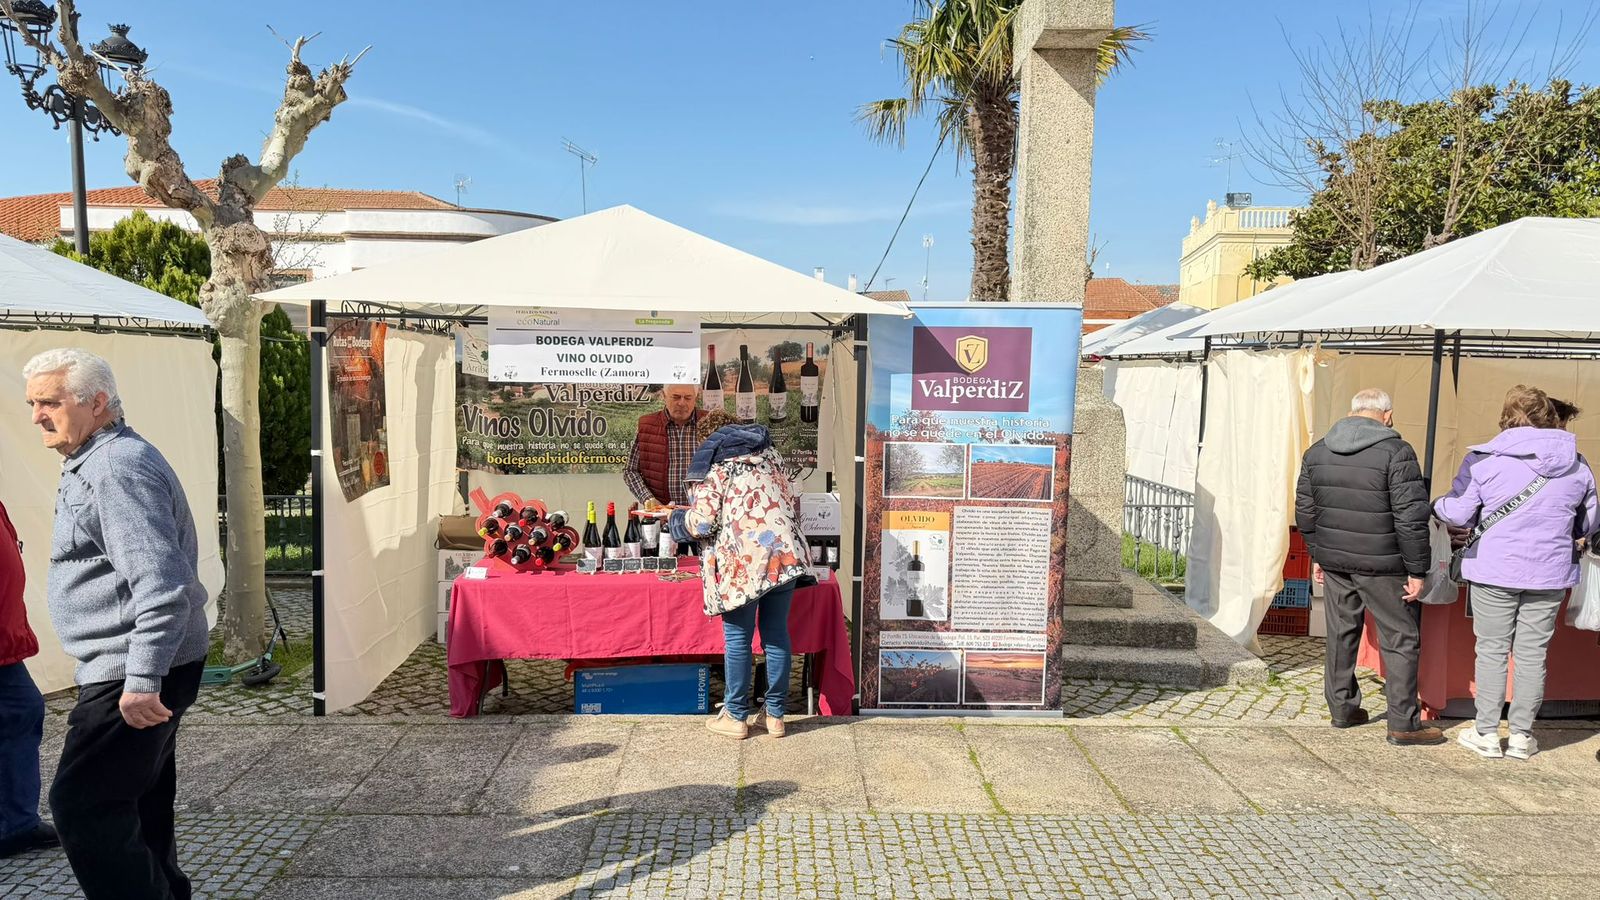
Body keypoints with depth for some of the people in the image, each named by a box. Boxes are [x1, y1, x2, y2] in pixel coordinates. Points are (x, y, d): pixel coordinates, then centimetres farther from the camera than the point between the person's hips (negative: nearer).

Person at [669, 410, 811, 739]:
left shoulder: (714, 463, 0)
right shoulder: (769, 453, 18)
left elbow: (703, 522, -7)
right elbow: (790, 500, 19)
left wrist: (679, 519, 13)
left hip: (744, 561, -5)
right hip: (785, 553, 5)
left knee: (737, 638, 6)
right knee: (777, 633, 11)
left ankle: (735, 716, 16)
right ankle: (775, 714, 18)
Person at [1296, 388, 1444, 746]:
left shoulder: (1317, 451, 5)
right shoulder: (1396, 452, -13)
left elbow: (1305, 511, 10)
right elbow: (1411, 518, -16)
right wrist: (1416, 571, -9)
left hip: (1334, 562, 6)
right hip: (1381, 565, -5)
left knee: (1341, 634, 16)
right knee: (1401, 639, 6)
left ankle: (1342, 708, 26)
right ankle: (1404, 724, 10)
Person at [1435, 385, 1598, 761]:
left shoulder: (1484, 459, -10)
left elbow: (1457, 513, -10)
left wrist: (1436, 505, 10)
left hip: (1495, 571, -3)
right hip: (1550, 574, 3)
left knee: (1492, 651, 6)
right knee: (1532, 654, 10)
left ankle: (1486, 733, 12)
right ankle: (1522, 736, 17)